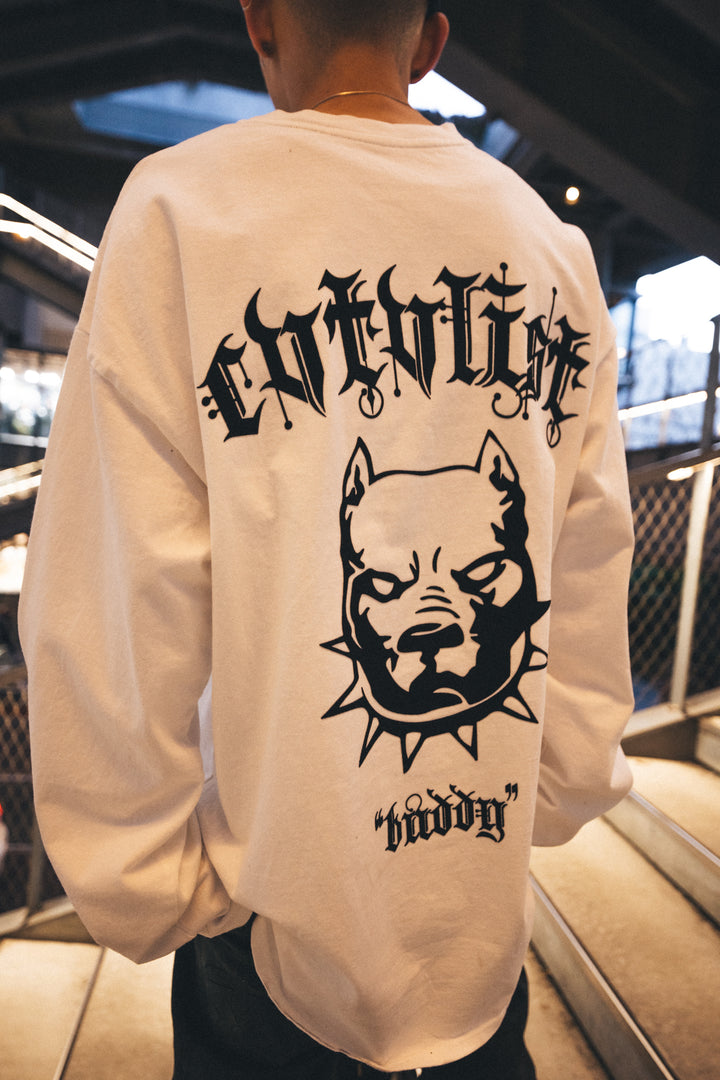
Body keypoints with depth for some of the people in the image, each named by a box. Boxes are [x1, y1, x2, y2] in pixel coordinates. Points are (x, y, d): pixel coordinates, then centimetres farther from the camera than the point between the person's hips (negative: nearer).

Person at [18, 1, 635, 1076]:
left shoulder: (181, 203, -11)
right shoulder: (553, 240, 1)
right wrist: (565, 788, 14)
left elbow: (122, 601, -15)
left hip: (279, 910, -3)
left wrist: (142, 888, -2)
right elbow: (591, 575, 2)